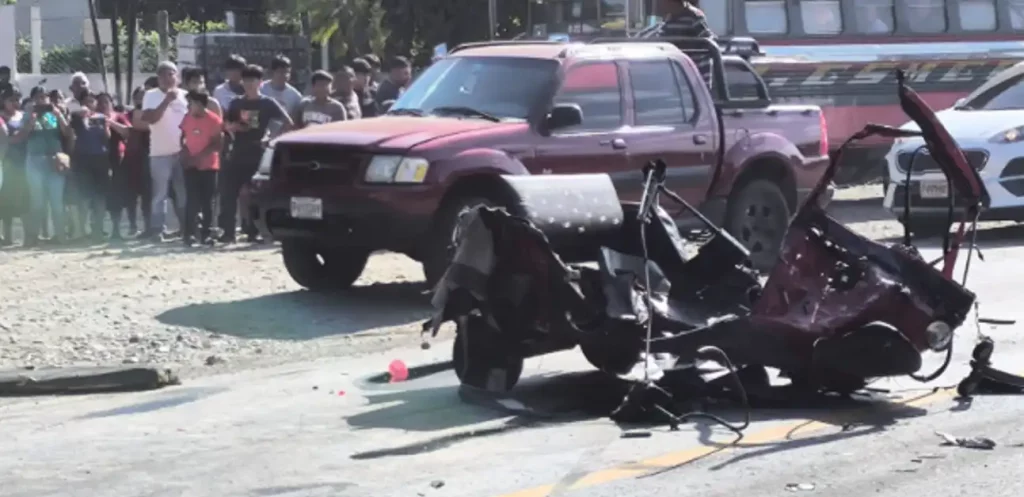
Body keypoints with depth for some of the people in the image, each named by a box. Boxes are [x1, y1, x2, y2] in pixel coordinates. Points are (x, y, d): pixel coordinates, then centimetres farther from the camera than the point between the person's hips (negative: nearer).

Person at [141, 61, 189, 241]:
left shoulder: (184, 95, 8)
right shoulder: (151, 96, -2)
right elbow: (150, 118, -16)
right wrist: (167, 100, -20)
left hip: (183, 151, 3)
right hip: (161, 153, -3)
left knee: (184, 193, 8)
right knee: (160, 194, -1)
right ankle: (156, 230, 1)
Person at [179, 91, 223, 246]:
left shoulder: (214, 120, -10)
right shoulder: (187, 118, 4)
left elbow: (216, 144, -11)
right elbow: (183, 137, 15)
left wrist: (199, 156, -17)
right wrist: (184, 151, -3)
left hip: (208, 166, -2)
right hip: (191, 166, 2)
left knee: (207, 201, 3)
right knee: (192, 200, -4)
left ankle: (205, 233, 9)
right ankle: (189, 233, -4)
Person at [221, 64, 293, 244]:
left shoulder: (268, 103, 1)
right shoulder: (236, 103, 10)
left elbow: (288, 123, 1)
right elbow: (226, 124, 18)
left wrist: (274, 139, -7)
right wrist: (231, 127, -4)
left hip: (259, 155, -3)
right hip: (238, 154, 3)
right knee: (229, 192, -6)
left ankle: (253, 231, 10)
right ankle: (228, 231, -3)